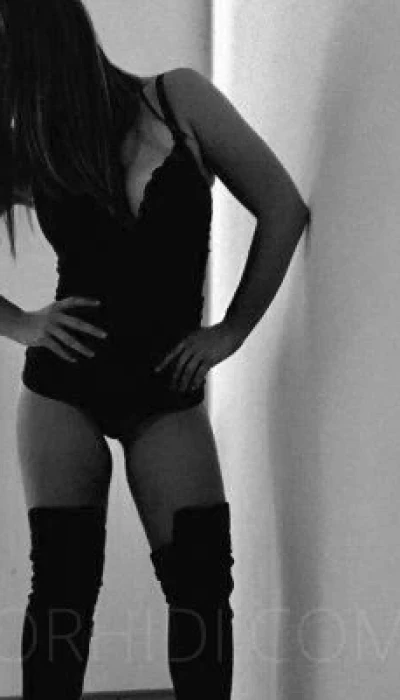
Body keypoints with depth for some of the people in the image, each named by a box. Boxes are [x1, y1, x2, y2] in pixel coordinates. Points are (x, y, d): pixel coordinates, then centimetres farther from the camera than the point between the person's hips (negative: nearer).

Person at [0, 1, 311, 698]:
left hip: (166, 389, -1)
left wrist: (231, 330, -4)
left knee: (201, 581, -6)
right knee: (62, 584, 0)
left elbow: (283, 210, -4)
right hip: (64, 384, 1)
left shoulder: (179, 102, -7)